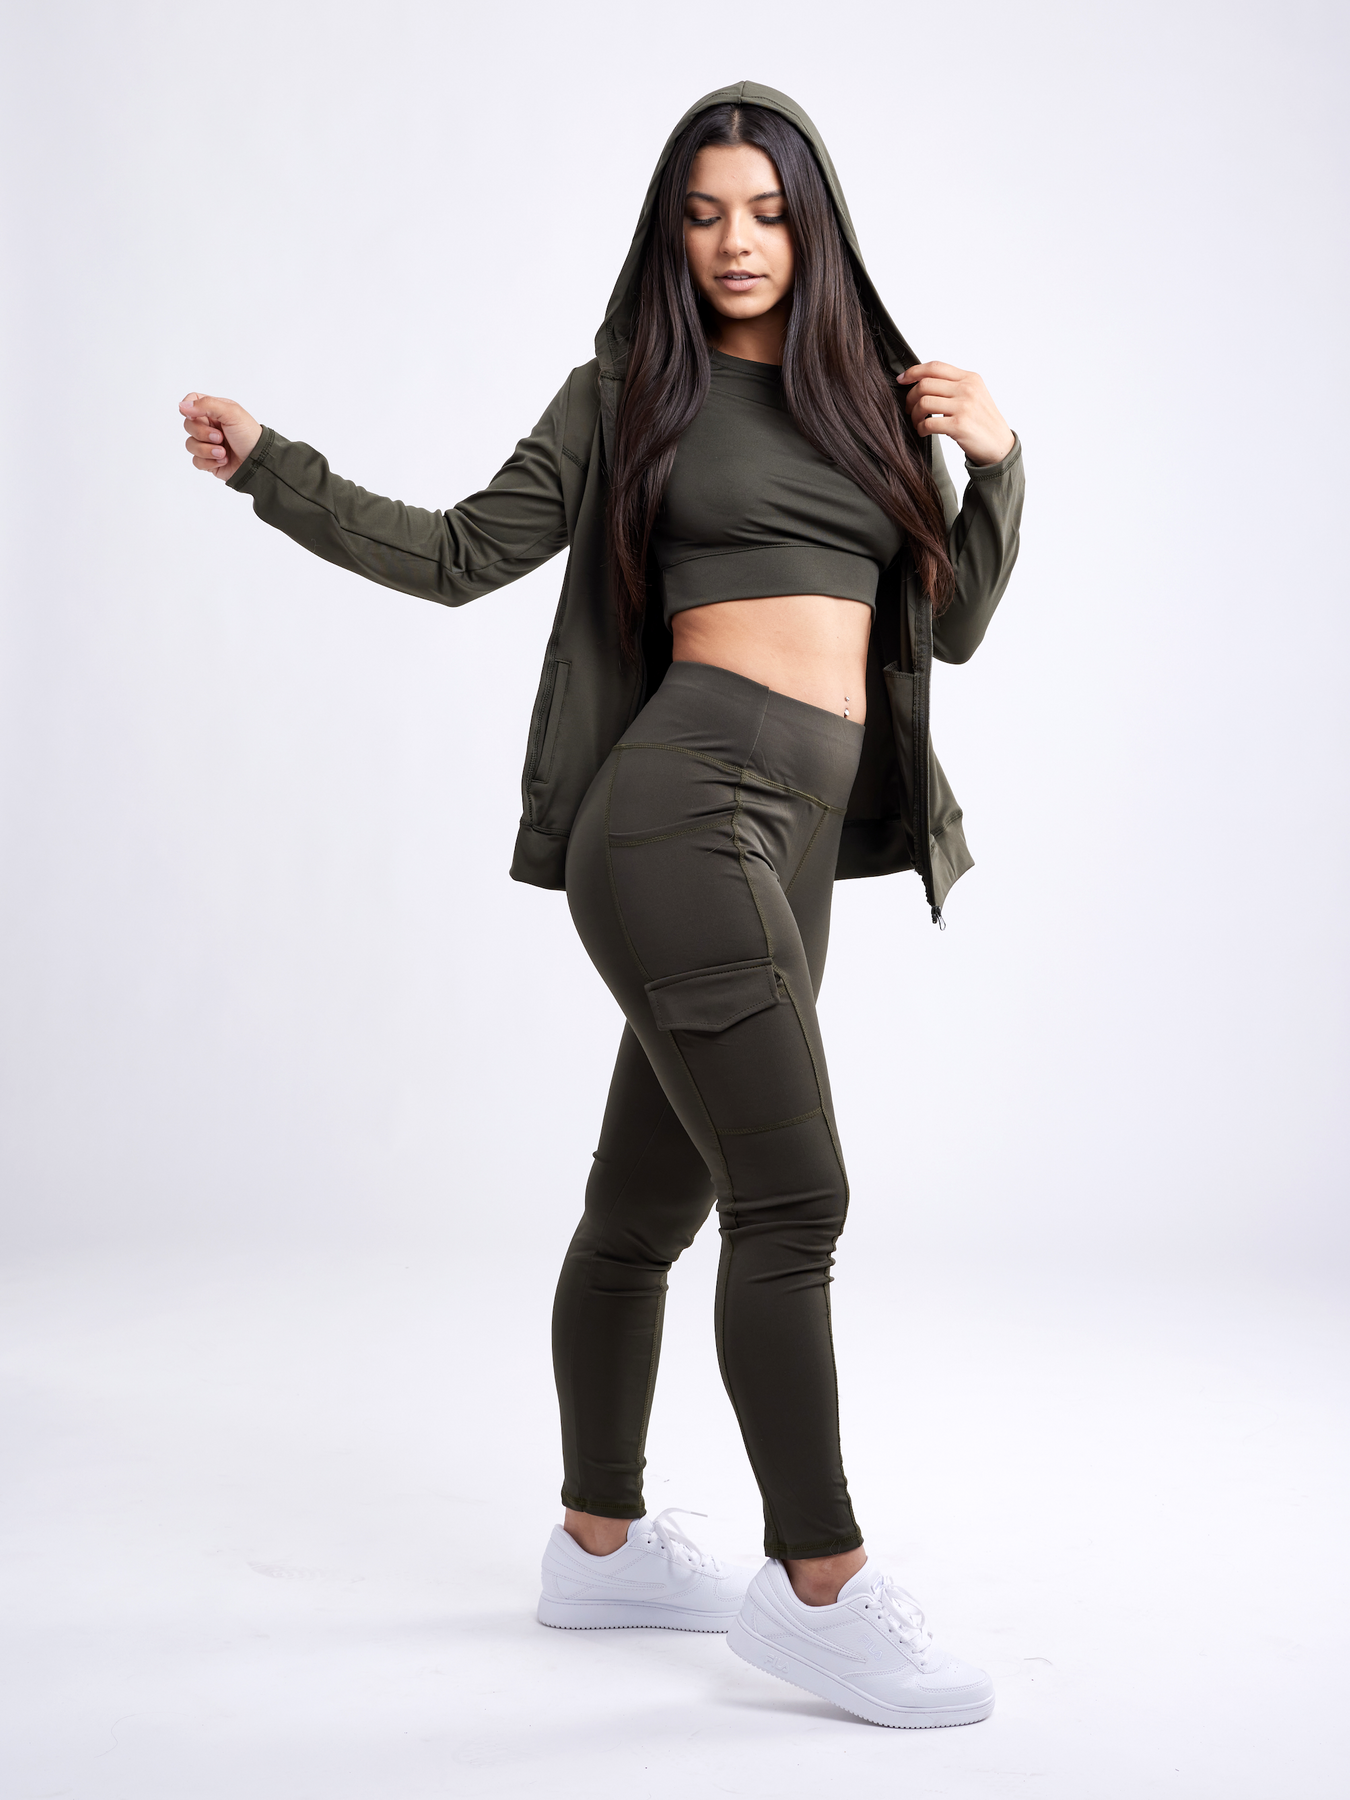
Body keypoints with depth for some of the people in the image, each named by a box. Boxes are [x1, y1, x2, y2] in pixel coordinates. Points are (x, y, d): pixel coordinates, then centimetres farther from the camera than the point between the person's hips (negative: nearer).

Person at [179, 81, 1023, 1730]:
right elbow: (455, 556, 9)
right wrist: (271, 467, 3)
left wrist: (997, 463, 5)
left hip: (794, 845, 5)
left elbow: (953, 625, 19)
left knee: (648, 1204, 13)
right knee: (794, 1198, -11)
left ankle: (599, 1546, 25)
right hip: (686, 807, -5)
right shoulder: (626, 394, 7)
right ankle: (821, 1589, 0)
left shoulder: (869, 396, 19)